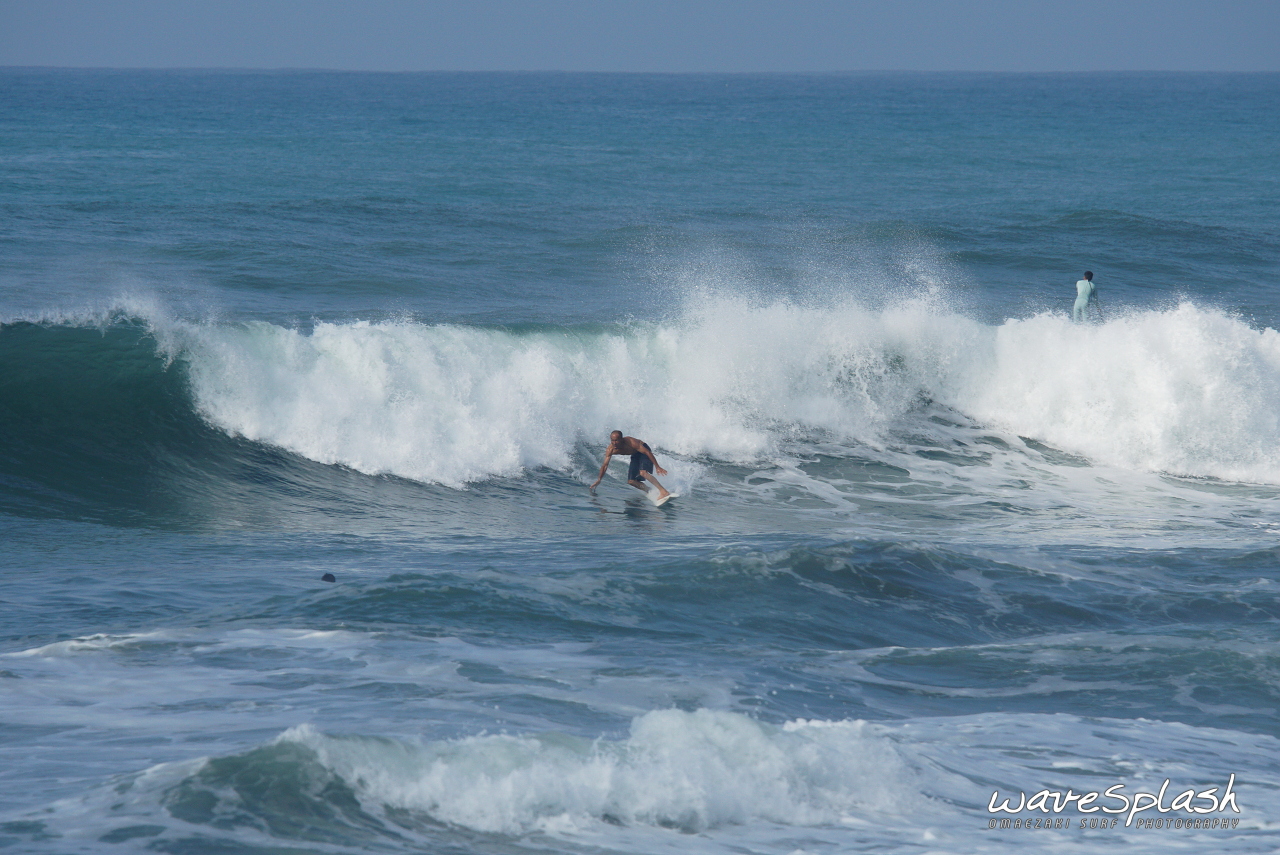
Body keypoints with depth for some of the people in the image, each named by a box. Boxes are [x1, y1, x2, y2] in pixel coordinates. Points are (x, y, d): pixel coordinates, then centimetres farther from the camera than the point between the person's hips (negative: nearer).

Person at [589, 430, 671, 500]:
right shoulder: (610, 450, -22)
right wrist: (599, 480, -5)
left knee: (643, 472, -31)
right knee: (631, 481, -2)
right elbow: (605, 465, -8)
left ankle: (663, 491, -35)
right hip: (635, 455, 6)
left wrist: (657, 467, -32)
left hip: (644, 450, -6)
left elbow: (648, 452, -31)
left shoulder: (631, 442, -36)